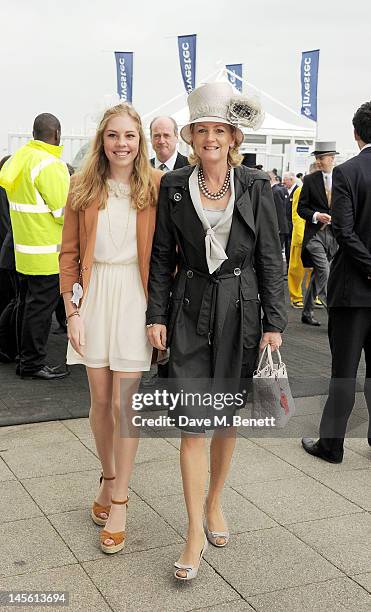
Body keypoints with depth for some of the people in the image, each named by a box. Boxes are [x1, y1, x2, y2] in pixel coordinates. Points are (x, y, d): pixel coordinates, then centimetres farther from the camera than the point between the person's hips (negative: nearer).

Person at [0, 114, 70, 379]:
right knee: (41, 307, -1)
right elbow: (65, 212, -17)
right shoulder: (49, 165, -18)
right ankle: (33, 364, 7)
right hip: (47, 252, -9)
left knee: (27, 303, 16)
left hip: (24, 247, 9)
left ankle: (25, 359, 26)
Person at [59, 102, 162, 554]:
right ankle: (108, 477, 34)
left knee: (124, 403, -1)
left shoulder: (155, 186, -3)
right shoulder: (84, 187, 3)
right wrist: (72, 311, -1)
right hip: (94, 295, 2)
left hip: (135, 297, -2)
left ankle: (119, 500, 14)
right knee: (100, 400, 11)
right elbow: (69, 254, 5)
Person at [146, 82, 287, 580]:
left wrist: (274, 322, -3)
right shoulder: (174, 187, 1)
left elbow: (271, 259, 1)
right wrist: (157, 314, 0)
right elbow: (162, 257, 5)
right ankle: (195, 533, 5)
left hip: (241, 311, 1)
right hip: (191, 311, 0)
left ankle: (214, 503, 33)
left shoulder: (255, 188, -1)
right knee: (193, 422, -4)